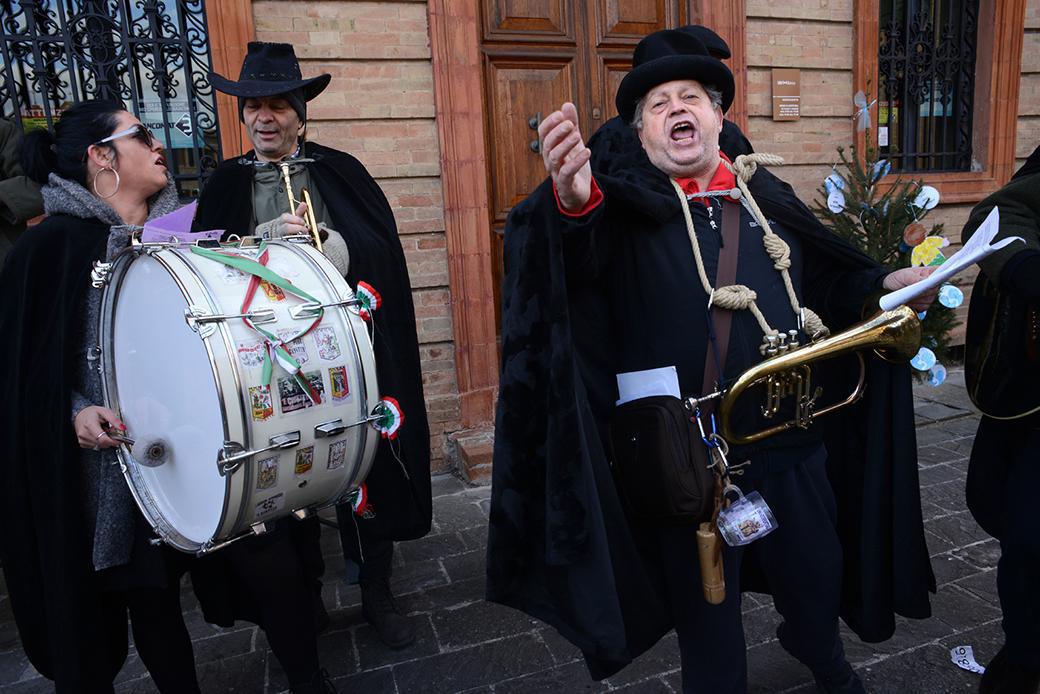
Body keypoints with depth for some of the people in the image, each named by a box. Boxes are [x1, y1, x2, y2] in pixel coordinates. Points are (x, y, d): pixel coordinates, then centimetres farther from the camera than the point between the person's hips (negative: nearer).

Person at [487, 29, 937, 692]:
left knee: (818, 571, 26)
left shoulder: (767, 197, 5)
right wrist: (575, 199, -52)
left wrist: (887, 283, -3)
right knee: (707, 605, 15)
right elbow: (586, 247, -31)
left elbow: (828, 280, 15)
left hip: (789, 438, 5)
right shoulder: (628, 204, -8)